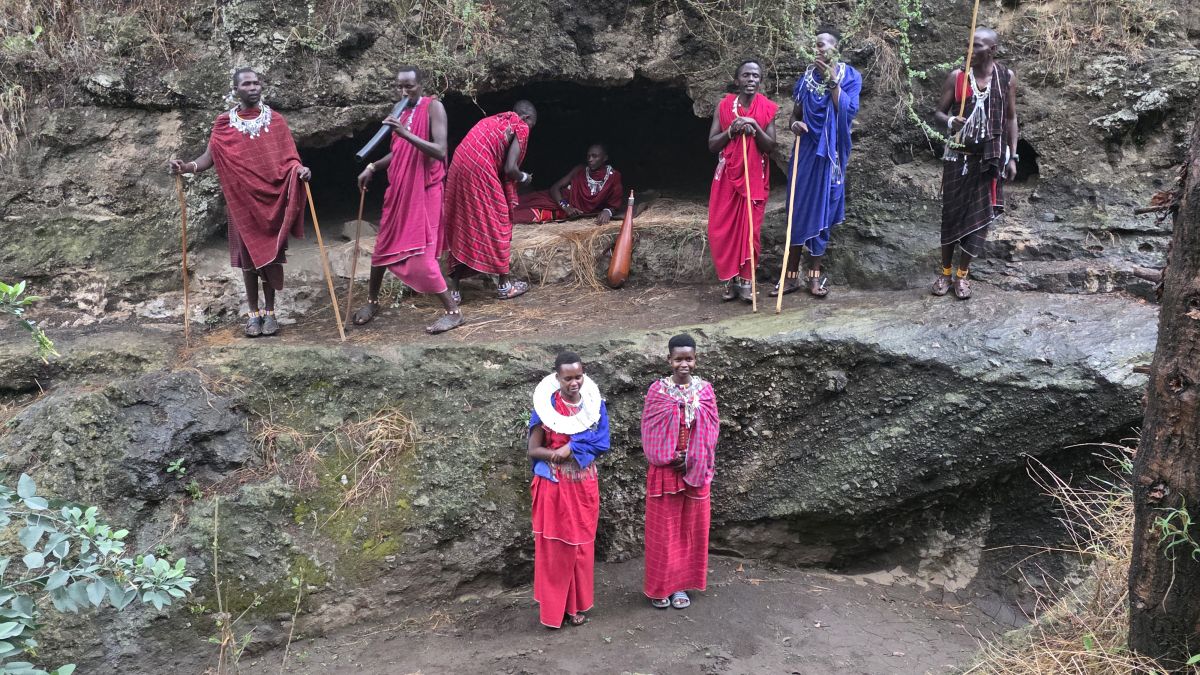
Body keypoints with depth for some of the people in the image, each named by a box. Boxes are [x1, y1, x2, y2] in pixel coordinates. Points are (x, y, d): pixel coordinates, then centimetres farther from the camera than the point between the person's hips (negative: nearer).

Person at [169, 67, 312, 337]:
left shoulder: (275, 120, 3)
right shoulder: (224, 123, 3)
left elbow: (287, 156, 0)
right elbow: (211, 155, -2)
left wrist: (300, 170, -22)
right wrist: (187, 167, -21)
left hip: (272, 199, 0)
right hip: (242, 201, 0)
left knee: (271, 254, 3)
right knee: (247, 256, 5)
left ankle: (270, 312, 15)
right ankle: (254, 313, 16)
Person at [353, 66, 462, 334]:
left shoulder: (433, 107, -13)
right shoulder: (401, 112, 8)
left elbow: (440, 151, -24)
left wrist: (407, 134, -32)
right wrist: (372, 167, 9)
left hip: (424, 191, -7)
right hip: (398, 189, 7)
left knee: (420, 254, -12)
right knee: (384, 246, 15)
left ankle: (453, 311, -3)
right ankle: (371, 301, 33)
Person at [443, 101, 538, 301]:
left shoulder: (493, 120, 25)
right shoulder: (520, 127, 2)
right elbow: (509, 169, -8)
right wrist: (524, 178, 13)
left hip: (459, 169, 7)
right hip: (480, 173, -7)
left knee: (462, 227, 13)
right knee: (496, 226, 7)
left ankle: (454, 289, 12)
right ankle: (504, 285, 17)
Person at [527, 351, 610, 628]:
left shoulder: (595, 404, 0)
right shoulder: (545, 406, -10)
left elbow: (602, 442, -5)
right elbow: (533, 450, -10)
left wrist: (571, 448, -18)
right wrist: (567, 452, -19)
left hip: (584, 485, 3)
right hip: (554, 486, -3)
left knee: (581, 544, 11)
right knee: (554, 546, 3)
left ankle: (577, 604, 23)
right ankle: (555, 606, 14)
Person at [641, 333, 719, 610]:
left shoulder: (705, 390, 1)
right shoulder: (657, 390, -4)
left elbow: (711, 429, 1)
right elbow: (649, 429, -4)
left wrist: (692, 462, -9)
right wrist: (669, 458, -13)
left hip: (695, 470, 2)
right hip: (665, 468, -2)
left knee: (690, 527, 8)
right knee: (663, 527, 4)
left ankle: (681, 584, 20)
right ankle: (660, 586, 15)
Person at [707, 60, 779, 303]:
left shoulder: (767, 108, -1)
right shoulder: (724, 106, 0)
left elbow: (770, 146, -4)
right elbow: (712, 144, -2)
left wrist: (755, 128, -20)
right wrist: (732, 130, -17)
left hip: (755, 177, -1)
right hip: (727, 176, 1)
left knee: (750, 229, -2)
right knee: (722, 229, -2)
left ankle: (746, 281, 6)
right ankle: (731, 280, 10)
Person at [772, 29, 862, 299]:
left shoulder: (849, 76, 0)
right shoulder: (808, 75, 8)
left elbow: (848, 111, -13)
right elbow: (796, 111, 12)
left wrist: (832, 80, -16)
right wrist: (794, 123, -10)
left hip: (830, 152, -2)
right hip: (807, 149, 2)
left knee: (821, 210, 3)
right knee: (799, 208, 1)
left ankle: (814, 275, 11)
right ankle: (791, 274, 5)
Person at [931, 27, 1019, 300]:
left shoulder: (1007, 77, 0)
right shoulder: (957, 76, -3)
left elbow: (1010, 118, 6)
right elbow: (938, 112, 2)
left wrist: (1012, 157, 1)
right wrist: (950, 121, -22)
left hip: (991, 157, 1)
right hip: (959, 155, 0)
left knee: (979, 215, 1)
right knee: (952, 213, 3)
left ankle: (962, 274, 12)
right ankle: (945, 272, 17)